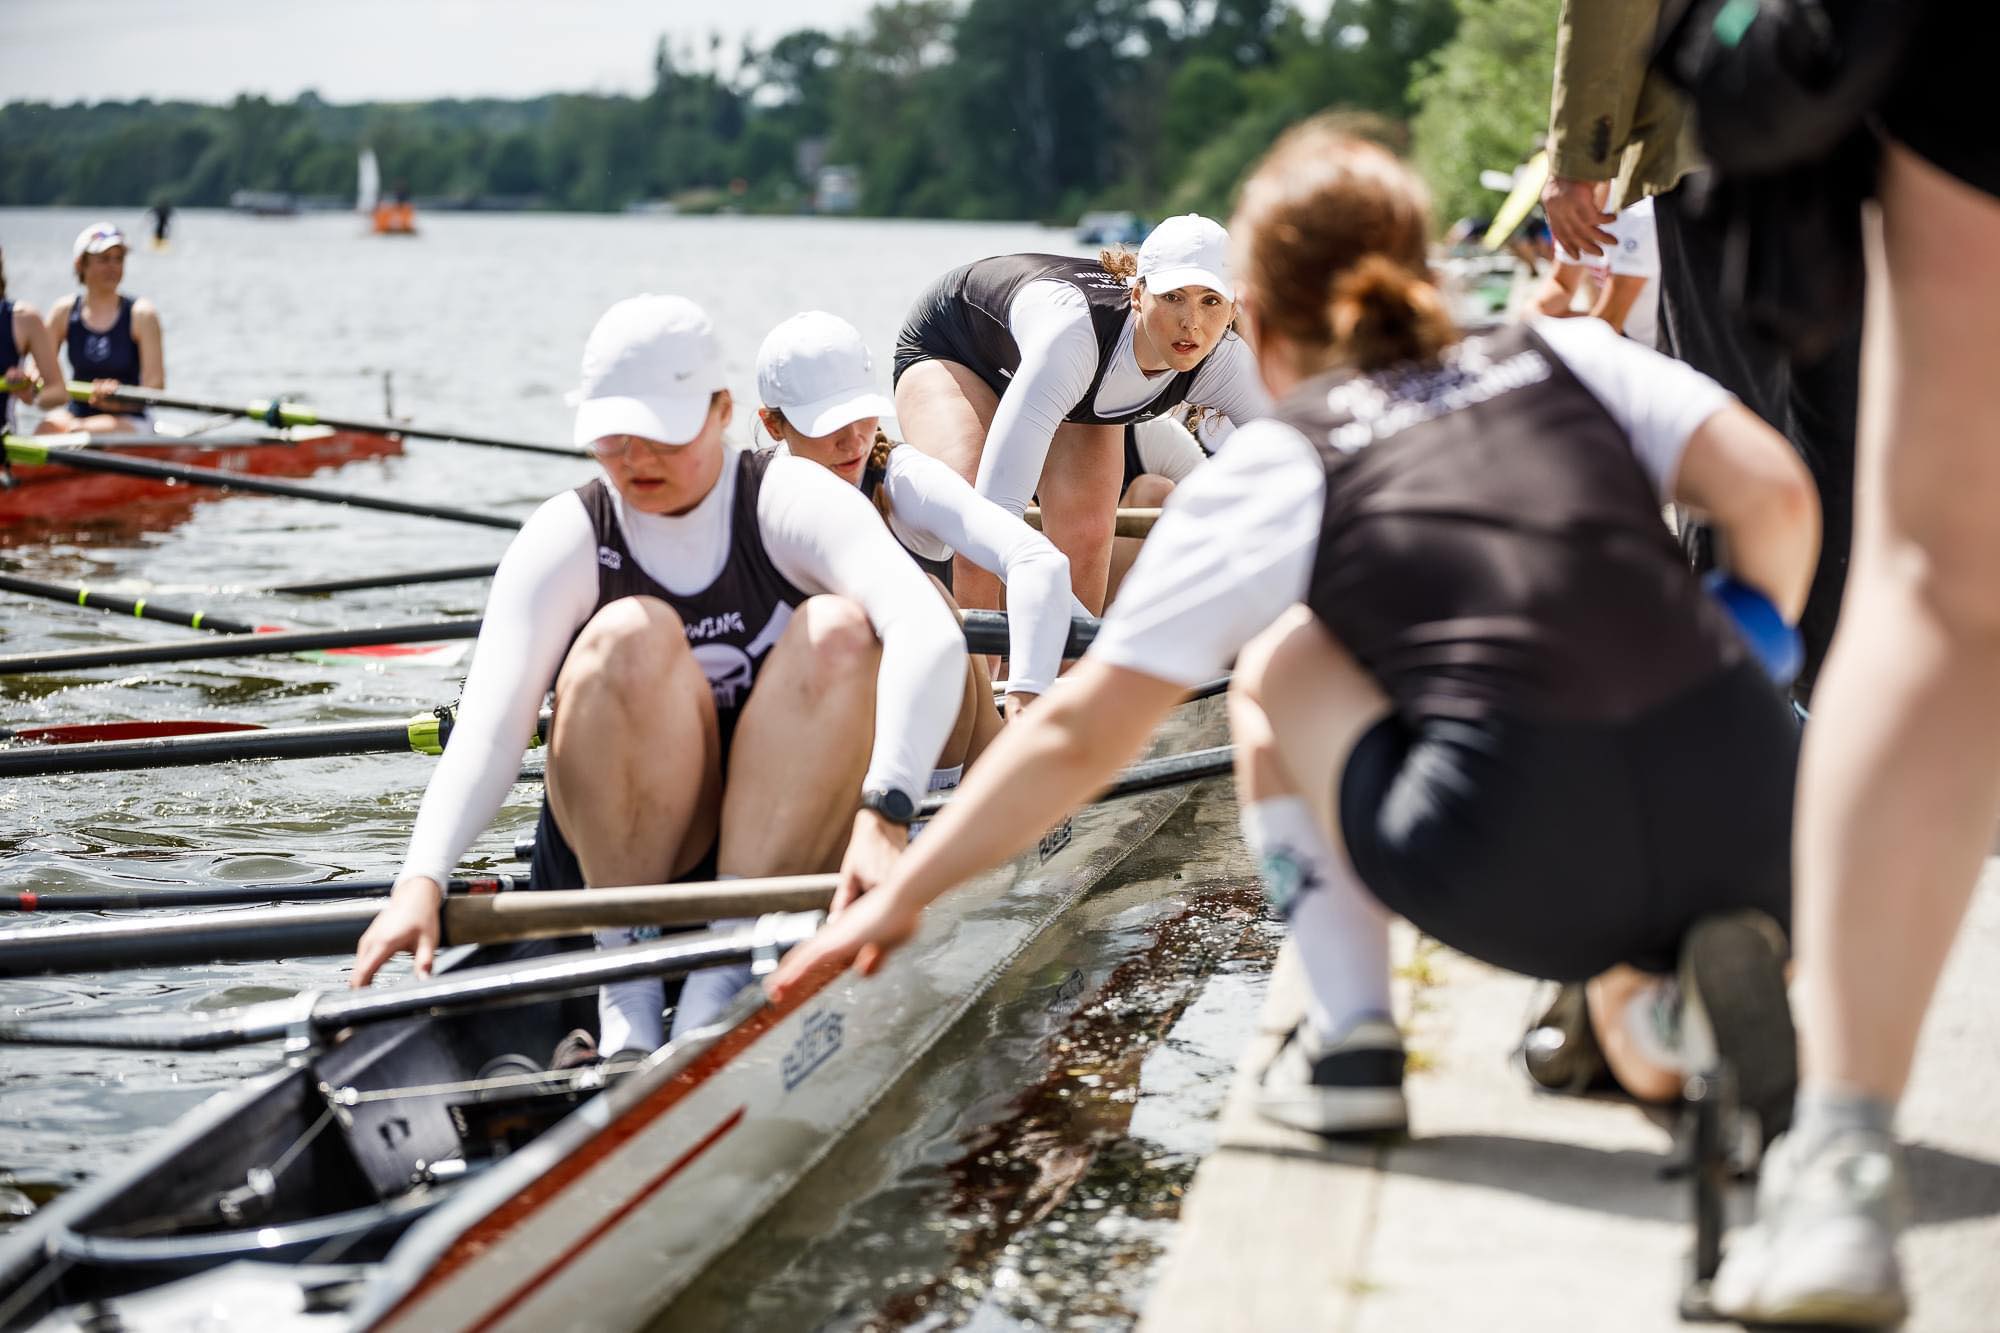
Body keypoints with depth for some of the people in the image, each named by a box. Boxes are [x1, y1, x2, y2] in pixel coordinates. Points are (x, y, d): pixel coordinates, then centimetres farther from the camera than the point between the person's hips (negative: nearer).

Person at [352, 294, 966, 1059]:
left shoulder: (792, 503, -10)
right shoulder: (565, 539, -7)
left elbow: (932, 637, -28)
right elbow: (490, 721, -21)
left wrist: (884, 817, -44)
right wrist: (422, 880, -39)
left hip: (791, 841, 0)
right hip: (620, 847, 0)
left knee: (841, 629, -26)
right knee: (632, 636, -27)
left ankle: (728, 963, -29)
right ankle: (627, 973, -24)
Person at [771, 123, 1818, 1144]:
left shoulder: (1272, 471, 14)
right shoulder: (1567, 353, 21)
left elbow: (1082, 735, 14)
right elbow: (1775, 491, 8)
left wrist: (903, 892, 24)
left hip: (1517, 864, -3)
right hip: (1758, 824, 4)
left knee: (1275, 669, 23)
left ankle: (1349, 1038, 12)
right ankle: (1668, 990, 4)